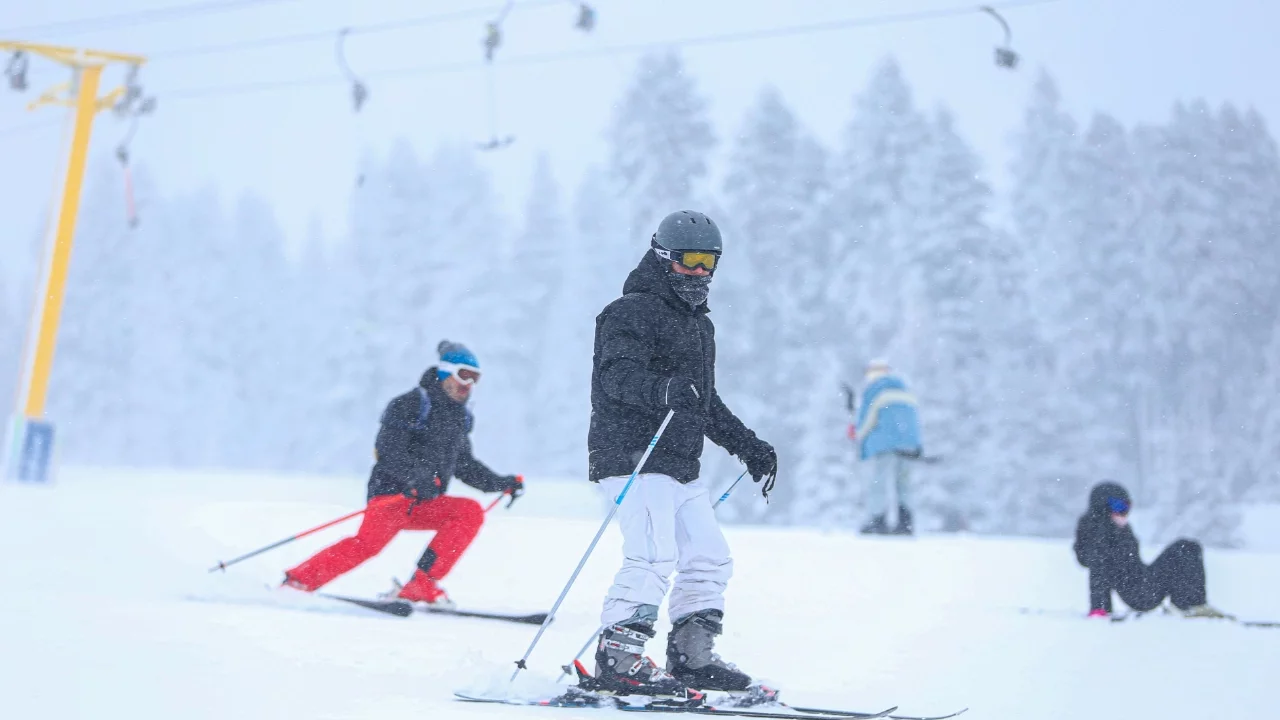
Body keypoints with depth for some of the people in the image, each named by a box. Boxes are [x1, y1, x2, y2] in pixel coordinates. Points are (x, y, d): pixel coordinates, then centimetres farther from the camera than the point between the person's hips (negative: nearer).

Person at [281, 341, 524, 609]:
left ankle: (422, 585, -20)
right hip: (392, 493, -6)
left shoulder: (461, 416, 16)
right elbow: (388, 453, -16)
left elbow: (465, 465, 27)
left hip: (427, 504, 6)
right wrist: (416, 477, -32)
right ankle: (296, 582, -12)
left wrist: (502, 483, 18)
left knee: (471, 512, -18)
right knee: (368, 544, -27)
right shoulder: (410, 405, -6)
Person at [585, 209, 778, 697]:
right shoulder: (631, 312, -5)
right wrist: (663, 389, -42)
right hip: (634, 457, -9)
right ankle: (616, 661, -12)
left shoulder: (698, 324, 24)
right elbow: (617, 374, -23)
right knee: (655, 556, -19)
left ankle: (692, 657, 20)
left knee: (709, 558, 8)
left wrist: (748, 446, 25)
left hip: (681, 466, 9)